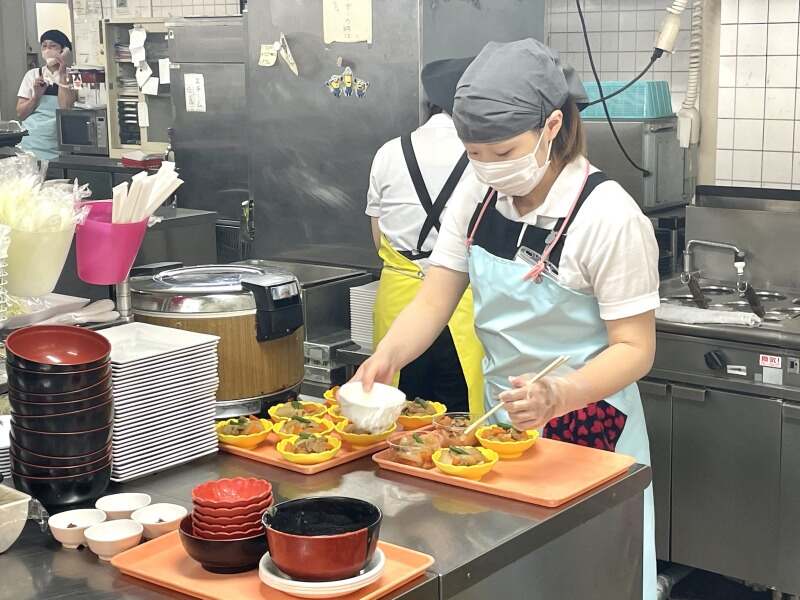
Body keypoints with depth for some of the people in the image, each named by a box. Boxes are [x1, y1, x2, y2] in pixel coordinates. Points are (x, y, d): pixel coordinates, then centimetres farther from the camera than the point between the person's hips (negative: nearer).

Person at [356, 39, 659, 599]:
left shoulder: (609, 216, -22)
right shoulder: (478, 196, -5)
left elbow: (635, 348, -19)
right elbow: (432, 304, -4)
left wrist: (556, 396, -36)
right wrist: (386, 356, -24)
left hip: (585, 426, -5)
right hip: (499, 420, 5)